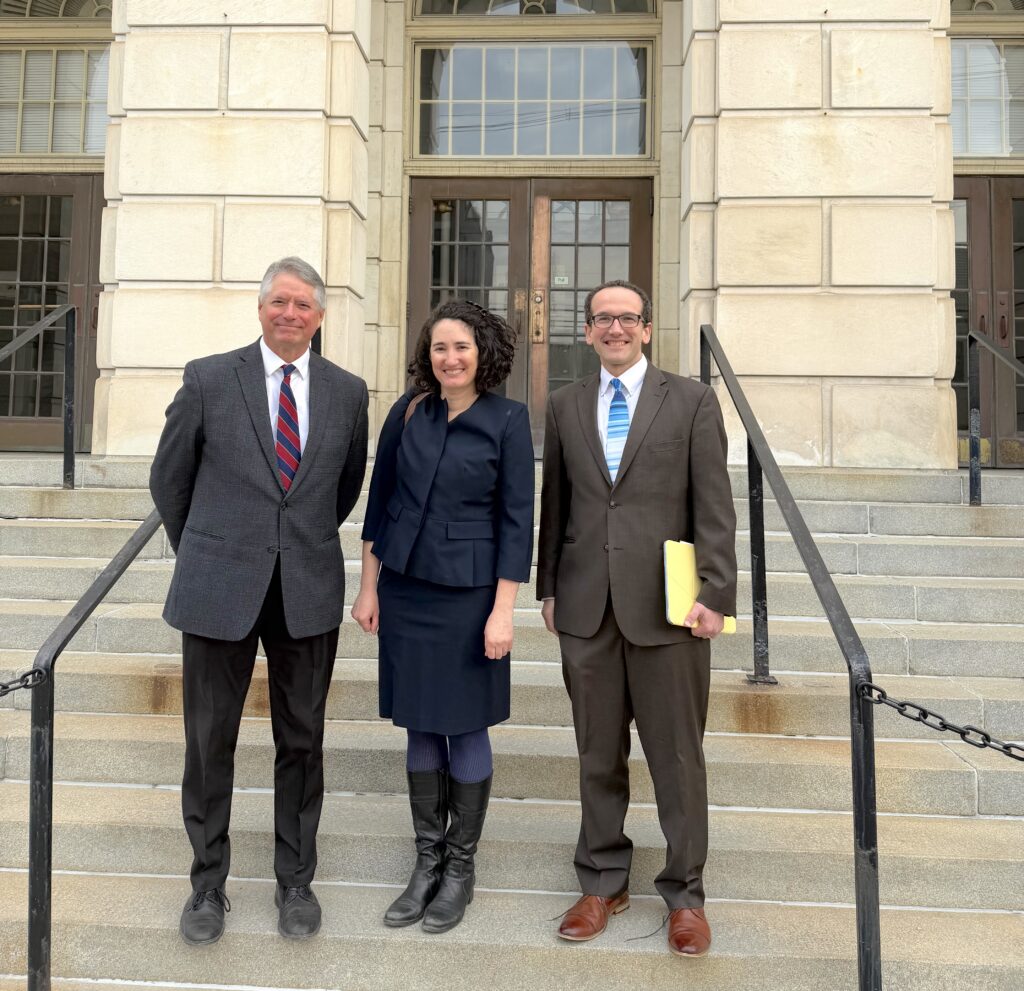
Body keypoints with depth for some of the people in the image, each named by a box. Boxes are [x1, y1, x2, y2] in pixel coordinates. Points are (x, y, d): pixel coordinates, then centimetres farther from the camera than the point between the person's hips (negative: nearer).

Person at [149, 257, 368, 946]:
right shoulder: (209, 379, -1)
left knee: (302, 740, 11)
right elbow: (169, 478, 9)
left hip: (309, 591, 2)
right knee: (210, 740, 9)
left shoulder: (347, 392, 4)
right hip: (220, 588, -1)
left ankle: (295, 880, 28)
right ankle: (209, 883, 28)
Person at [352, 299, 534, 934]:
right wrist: (369, 588, 5)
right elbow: (380, 500, 6)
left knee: (465, 727, 7)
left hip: (468, 591, -3)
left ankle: (461, 868, 25)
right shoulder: (409, 411, 2)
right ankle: (428, 863, 28)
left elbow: (516, 519, -9)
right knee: (420, 726, 12)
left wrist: (502, 611, -12)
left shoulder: (508, 419, -7)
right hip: (405, 588, 4)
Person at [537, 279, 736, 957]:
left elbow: (715, 508, -3)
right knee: (599, 754, 13)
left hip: (666, 607, -3)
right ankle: (604, 883, 30)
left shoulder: (692, 401, 2)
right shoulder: (565, 406, 11)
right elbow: (555, 504, 13)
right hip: (587, 608, 3)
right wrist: (549, 589, 11)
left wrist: (717, 594, -10)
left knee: (678, 757, 6)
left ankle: (686, 894, 24)